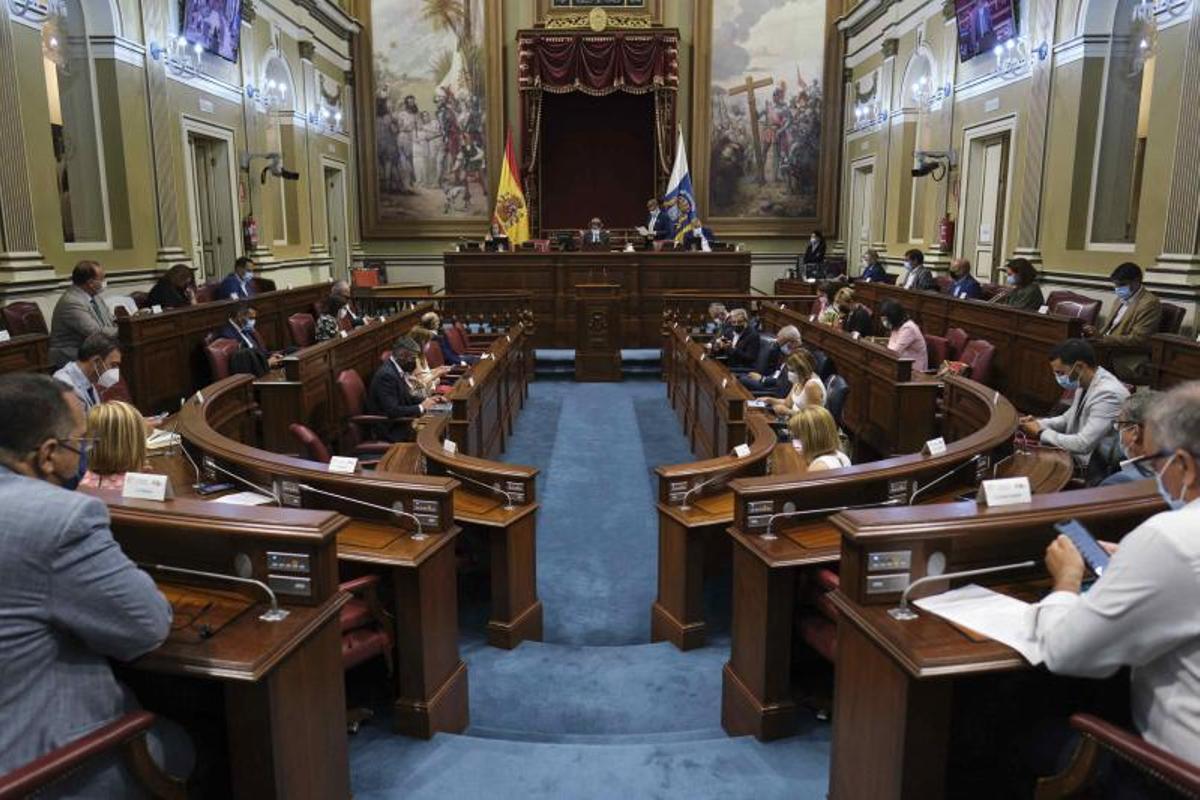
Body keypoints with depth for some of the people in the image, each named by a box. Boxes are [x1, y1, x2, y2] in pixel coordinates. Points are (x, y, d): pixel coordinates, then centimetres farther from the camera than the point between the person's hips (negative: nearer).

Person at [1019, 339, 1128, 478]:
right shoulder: (1084, 383, 1)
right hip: (1077, 457, 8)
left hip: (1097, 471, -8)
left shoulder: (1108, 394, -25)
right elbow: (1070, 418, 18)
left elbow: (1083, 444, -28)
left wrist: (1041, 433, -15)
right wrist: (1039, 423, 0)